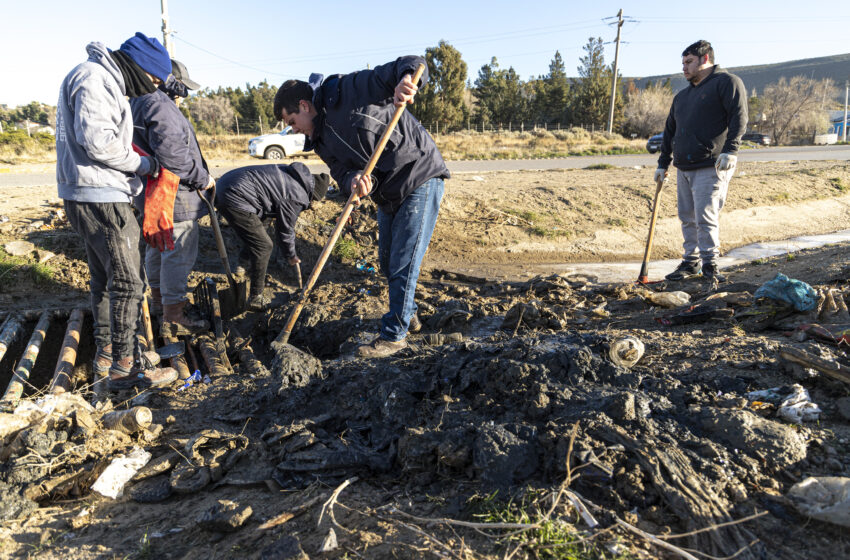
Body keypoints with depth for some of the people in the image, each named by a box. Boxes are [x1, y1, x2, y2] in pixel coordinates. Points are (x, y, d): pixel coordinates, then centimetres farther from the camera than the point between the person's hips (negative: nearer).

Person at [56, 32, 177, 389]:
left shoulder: (105, 81, 20)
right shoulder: (94, 78, -13)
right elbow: (97, 141, -23)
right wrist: (144, 164, -11)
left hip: (90, 197, 11)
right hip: (101, 199, -11)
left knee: (103, 279, 16)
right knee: (126, 281, -6)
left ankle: (104, 356, 27)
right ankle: (122, 366, 2)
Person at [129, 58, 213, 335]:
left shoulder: (138, 104, 19)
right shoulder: (160, 106, -16)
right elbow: (172, 154, -26)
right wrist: (202, 178, -16)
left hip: (150, 194, 11)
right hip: (173, 196, -11)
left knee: (158, 247, 22)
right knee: (179, 254, -6)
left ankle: (159, 298, 39)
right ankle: (173, 317, -1)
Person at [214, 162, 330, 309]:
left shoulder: (290, 173, 14)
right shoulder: (297, 196, -12)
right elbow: (285, 229, -2)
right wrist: (291, 255, 15)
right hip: (235, 199, -11)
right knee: (263, 246, -6)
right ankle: (255, 298, 2)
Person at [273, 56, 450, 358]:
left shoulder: (353, 89, -14)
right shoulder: (321, 138, 9)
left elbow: (413, 63, -16)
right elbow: (341, 171, -4)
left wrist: (405, 78, -39)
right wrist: (353, 180, -28)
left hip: (420, 180, -9)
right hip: (388, 194, 9)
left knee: (403, 263, -5)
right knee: (387, 261, 17)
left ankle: (394, 334, 7)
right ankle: (408, 314, 38)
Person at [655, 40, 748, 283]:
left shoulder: (727, 82, 1)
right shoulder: (682, 96, 24)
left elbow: (739, 117, -10)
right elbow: (670, 131, 26)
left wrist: (730, 150, -22)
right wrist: (663, 163, 22)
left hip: (711, 167, -7)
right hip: (684, 168, 7)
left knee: (705, 217, -11)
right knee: (687, 217, 9)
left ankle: (710, 265, -1)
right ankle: (690, 262, 18)